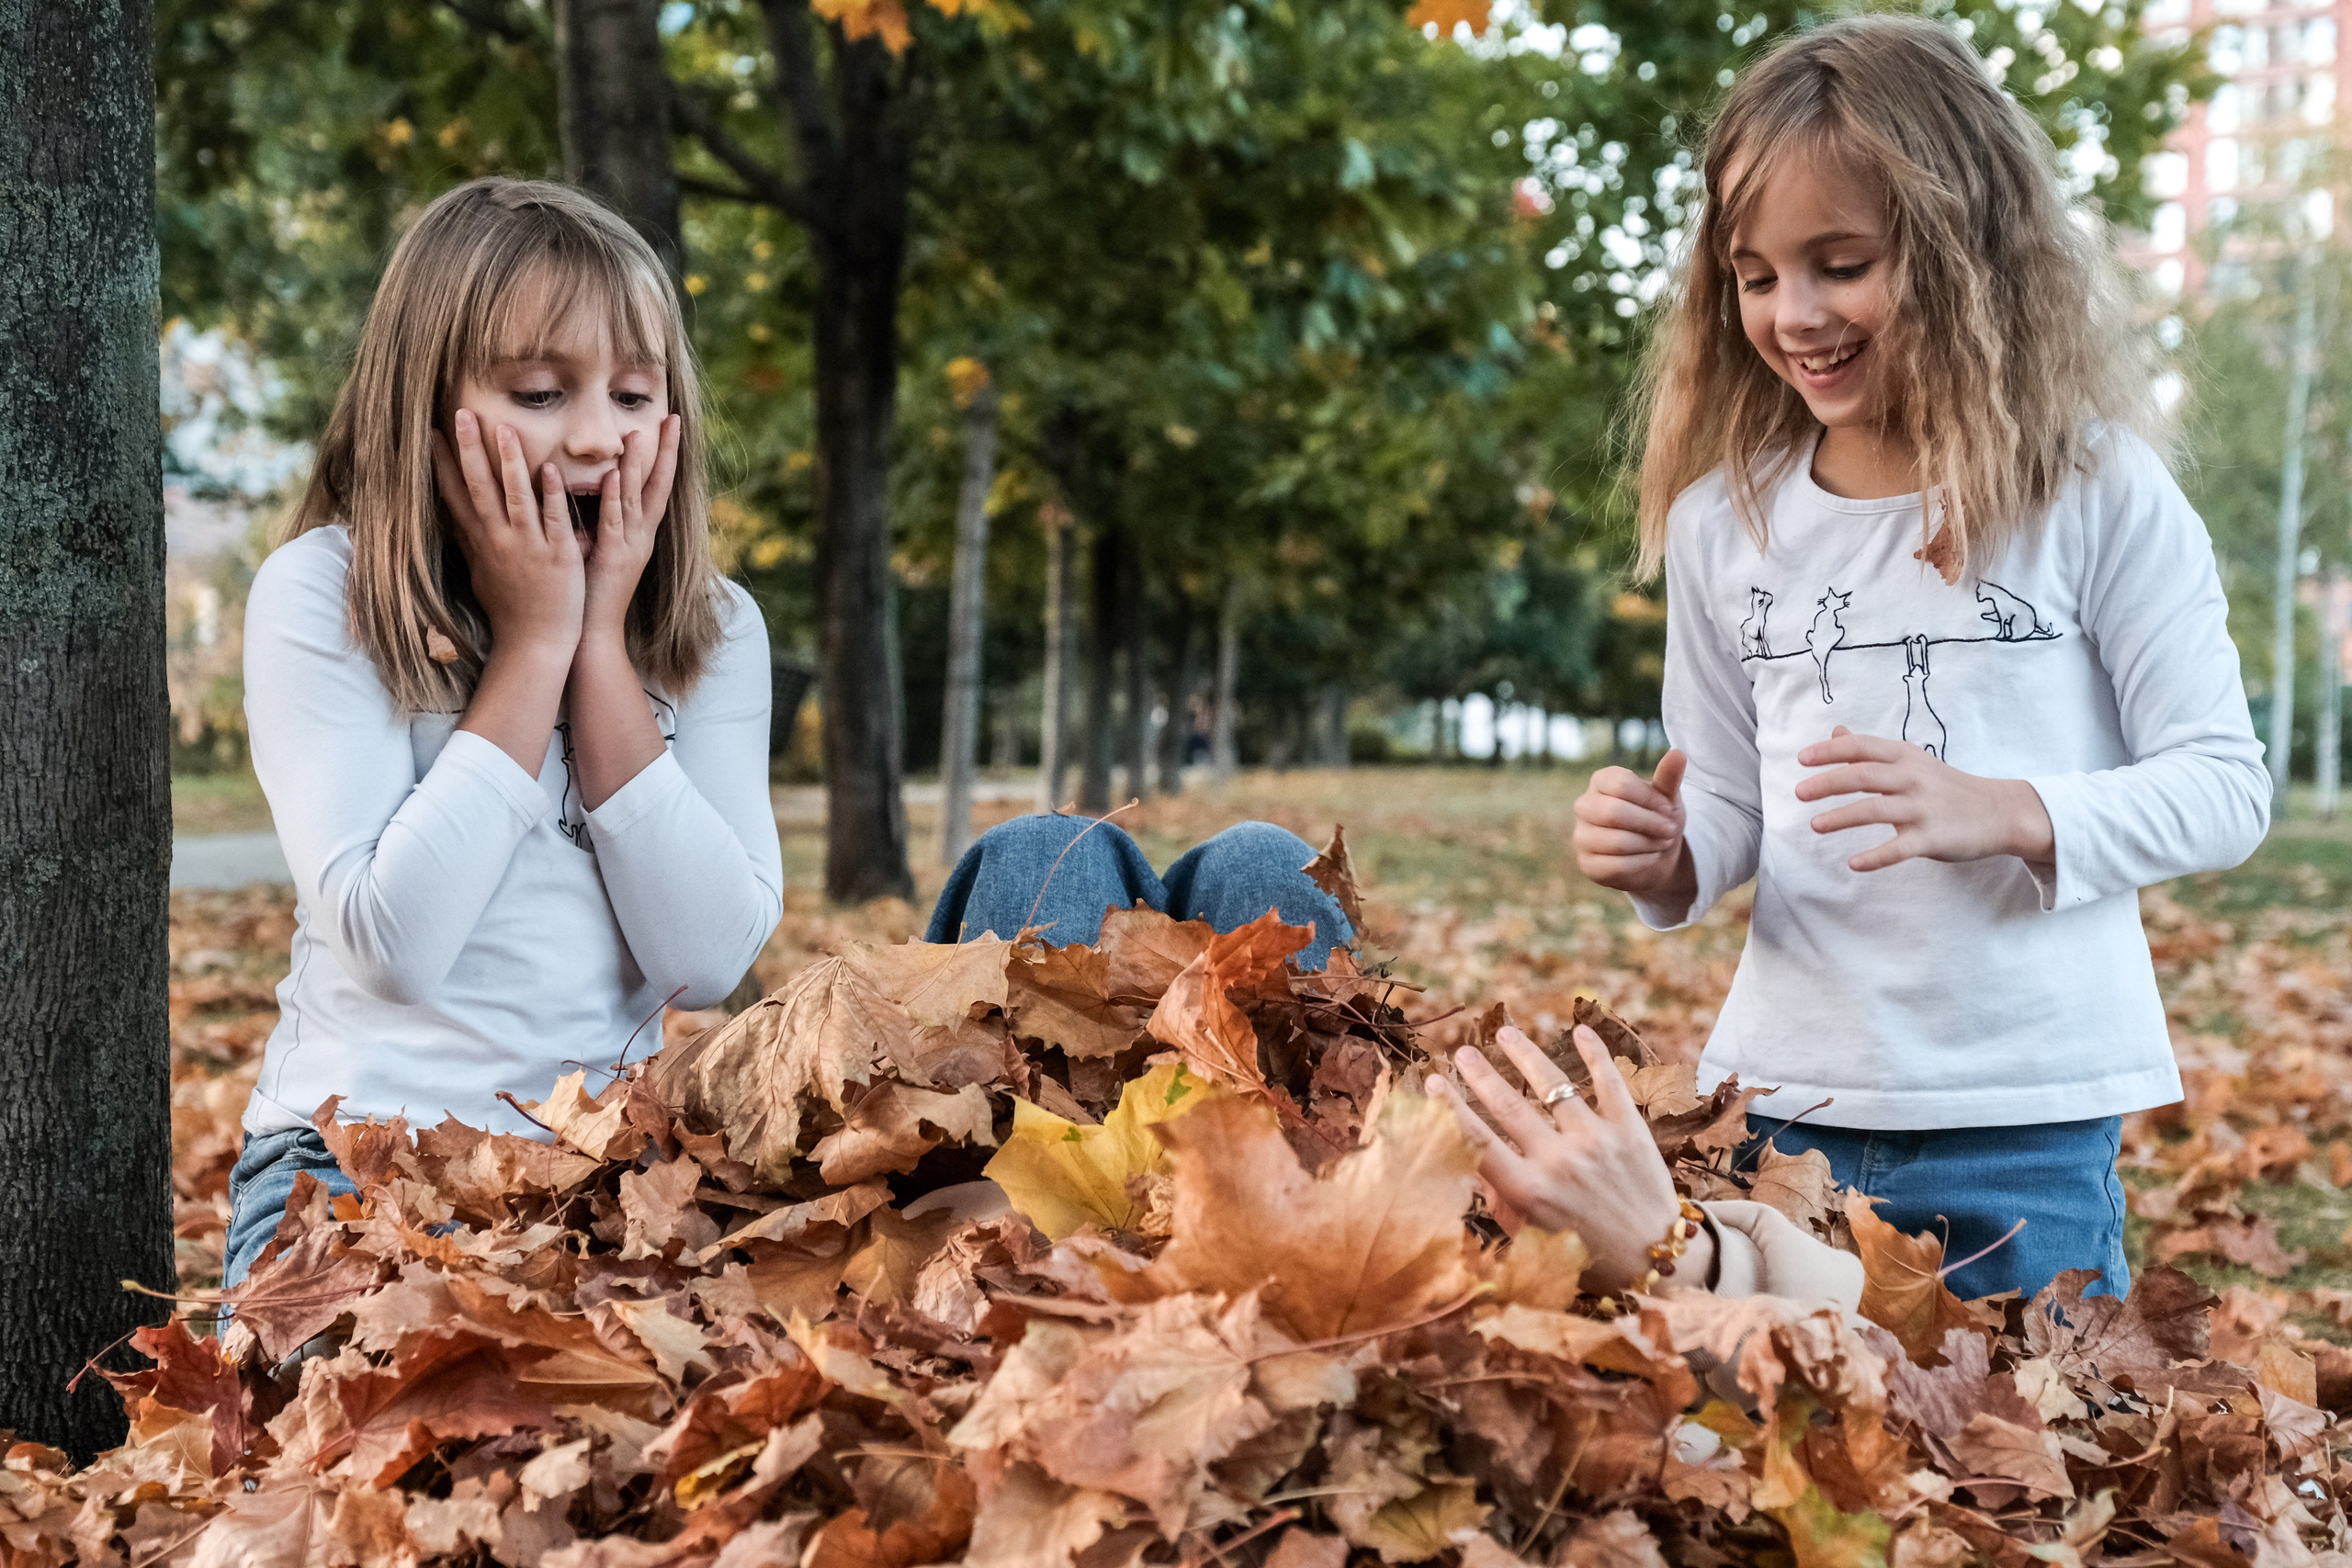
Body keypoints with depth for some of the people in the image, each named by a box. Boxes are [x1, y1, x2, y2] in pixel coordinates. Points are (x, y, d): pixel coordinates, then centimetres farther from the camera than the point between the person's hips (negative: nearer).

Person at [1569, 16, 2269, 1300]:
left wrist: (2000, 812, -20)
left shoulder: (2094, 492, -5)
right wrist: (1667, 863, -9)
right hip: (1781, 1104, 3)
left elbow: (2224, 784, -5)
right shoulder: (1722, 520, 6)